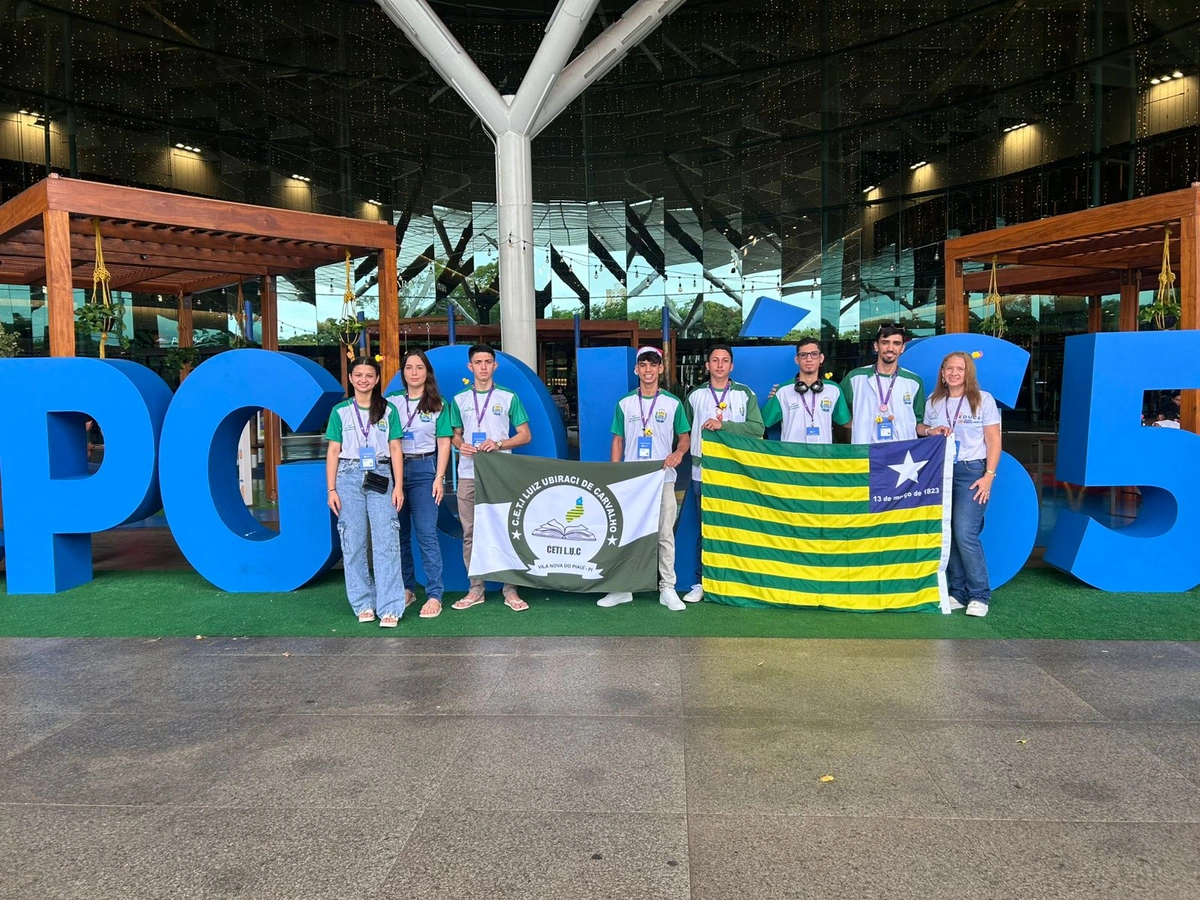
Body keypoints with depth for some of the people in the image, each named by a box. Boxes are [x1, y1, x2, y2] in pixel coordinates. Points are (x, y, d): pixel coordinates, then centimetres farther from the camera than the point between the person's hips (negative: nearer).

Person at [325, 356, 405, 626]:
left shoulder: (388, 410, 8)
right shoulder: (340, 411, 8)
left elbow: (395, 449, 6)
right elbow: (333, 452, 6)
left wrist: (398, 487, -2)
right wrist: (331, 489, -1)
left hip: (380, 478, -1)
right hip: (349, 478, 1)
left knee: (386, 543, -7)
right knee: (353, 543, 3)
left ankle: (390, 608, -6)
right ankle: (363, 604, 14)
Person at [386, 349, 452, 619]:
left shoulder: (437, 404, 4)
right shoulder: (391, 401, 7)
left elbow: (443, 443, 2)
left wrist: (439, 478, -6)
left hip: (424, 470, -2)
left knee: (426, 533, -7)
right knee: (399, 533, 8)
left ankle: (434, 595, -4)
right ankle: (406, 588, 21)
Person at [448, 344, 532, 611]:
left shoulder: (509, 397, 5)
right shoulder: (459, 399, 12)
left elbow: (525, 435, 4)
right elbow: (455, 435, 17)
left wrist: (499, 444, -12)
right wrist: (460, 445, -6)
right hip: (468, 475, 3)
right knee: (470, 533, 5)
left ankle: (510, 590, 5)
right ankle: (476, 589, 15)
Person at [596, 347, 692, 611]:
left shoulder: (673, 403, 3)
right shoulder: (624, 404, 6)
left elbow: (685, 436, 8)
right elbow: (618, 441, 10)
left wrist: (678, 453, -14)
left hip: (663, 479, -1)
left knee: (665, 534, 3)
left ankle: (667, 589, 11)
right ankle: (623, 588, 15)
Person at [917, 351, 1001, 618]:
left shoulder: (983, 399, 0)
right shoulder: (934, 401, 11)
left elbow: (993, 441, -1)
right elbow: (920, 428, 22)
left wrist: (989, 476, -9)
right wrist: (931, 431, -2)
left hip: (972, 471, -4)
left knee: (965, 534, -13)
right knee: (947, 534, 2)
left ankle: (979, 595, -1)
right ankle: (957, 593, 12)